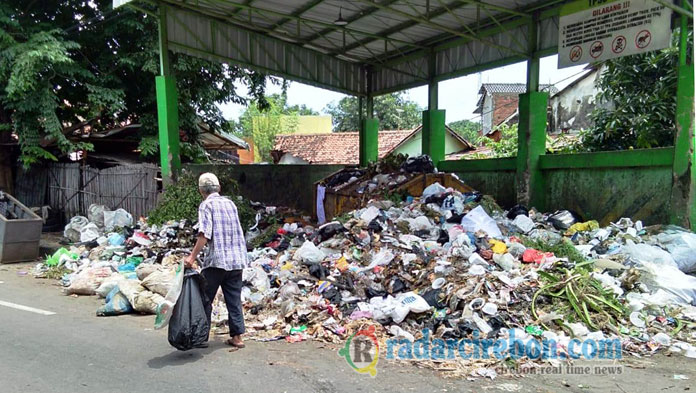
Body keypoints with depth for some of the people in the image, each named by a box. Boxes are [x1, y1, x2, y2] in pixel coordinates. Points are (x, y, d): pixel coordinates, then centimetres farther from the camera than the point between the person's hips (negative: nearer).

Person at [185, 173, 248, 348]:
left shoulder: (206, 205, -4)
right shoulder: (230, 203, 14)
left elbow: (204, 234, -16)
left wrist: (192, 256, -16)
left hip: (216, 259, -5)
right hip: (237, 259, 6)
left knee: (205, 299, 8)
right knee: (234, 299, 9)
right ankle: (237, 336, 10)